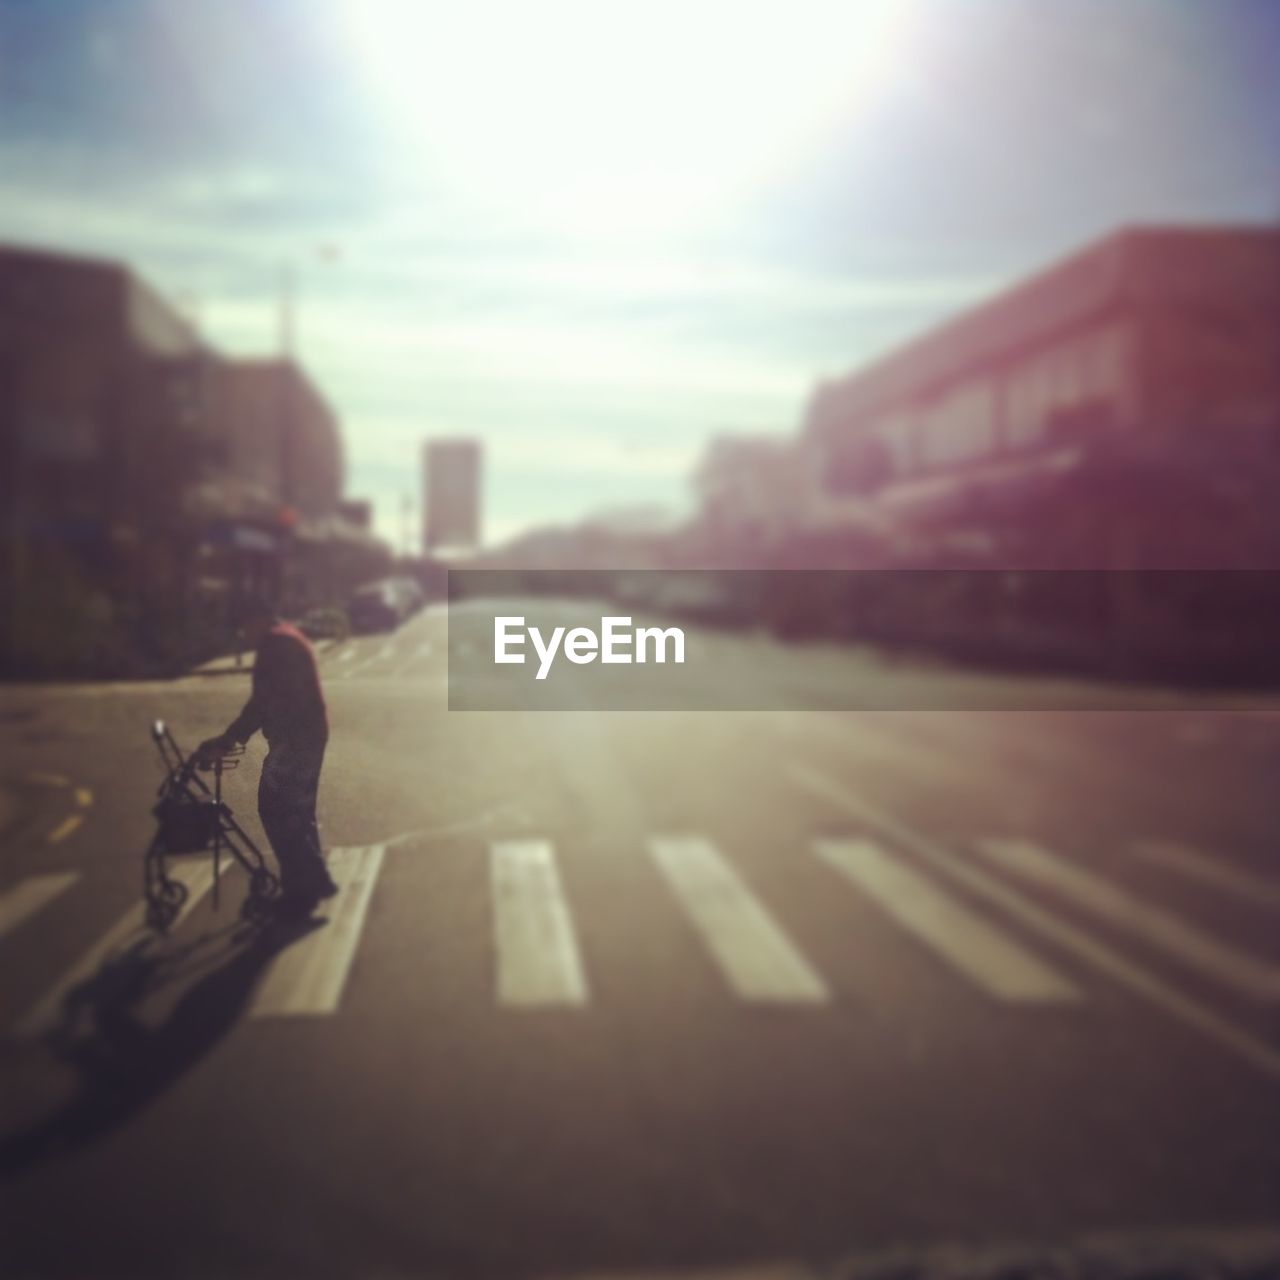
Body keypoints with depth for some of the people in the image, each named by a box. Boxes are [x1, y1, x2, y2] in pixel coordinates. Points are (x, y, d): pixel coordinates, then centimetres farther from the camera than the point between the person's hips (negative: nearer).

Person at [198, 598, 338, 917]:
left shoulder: (274, 643, -12)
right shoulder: (291, 639, 20)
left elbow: (263, 701, -20)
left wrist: (225, 742, -20)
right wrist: (232, 738, 19)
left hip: (293, 738, -10)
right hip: (310, 734, 10)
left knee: (275, 810, -6)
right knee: (298, 810, 16)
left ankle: (302, 887, -2)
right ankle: (314, 880, 22)